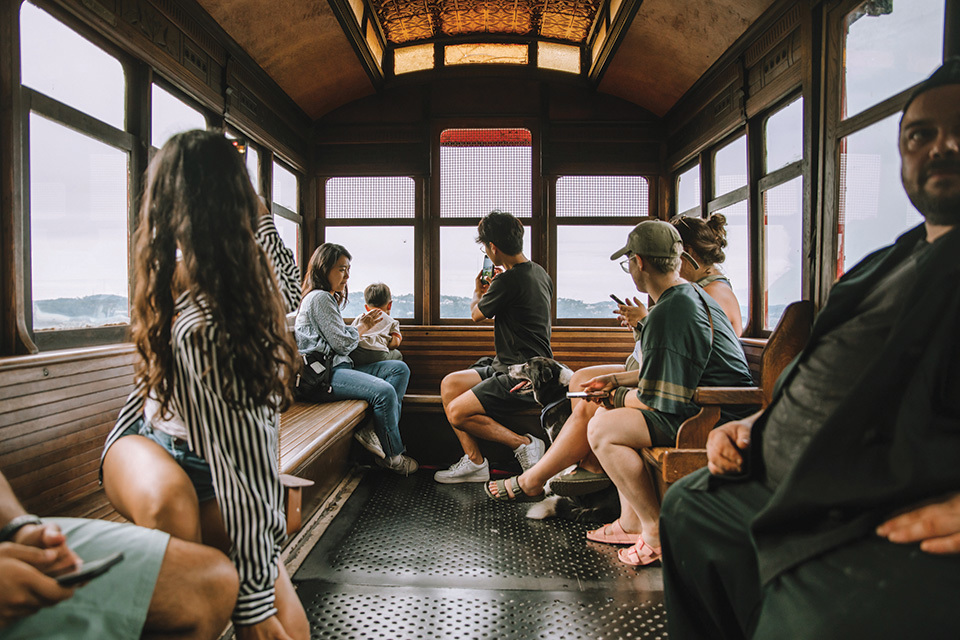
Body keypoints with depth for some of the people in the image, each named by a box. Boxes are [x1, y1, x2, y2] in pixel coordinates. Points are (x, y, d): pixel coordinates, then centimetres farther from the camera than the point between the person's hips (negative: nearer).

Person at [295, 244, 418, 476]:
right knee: (385, 391, -28)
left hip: (339, 366, 11)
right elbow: (342, 343, -15)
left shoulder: (330, 298, 24)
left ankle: (375, 431, -15)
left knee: (400, 369, -2)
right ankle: (391, 456, -9)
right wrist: (363, 327, 4)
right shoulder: (319, 298, -9)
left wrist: (364, 326, 7)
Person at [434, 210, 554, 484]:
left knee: (458, 413, -13)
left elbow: (476, 314, -1)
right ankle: (474, 461, 9)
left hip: (521, 378, -10)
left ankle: (524, 444, 0)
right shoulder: (539, 272, 8)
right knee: (449, 384, 7)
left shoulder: (509, 281, -20)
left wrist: (478, 293, 19)